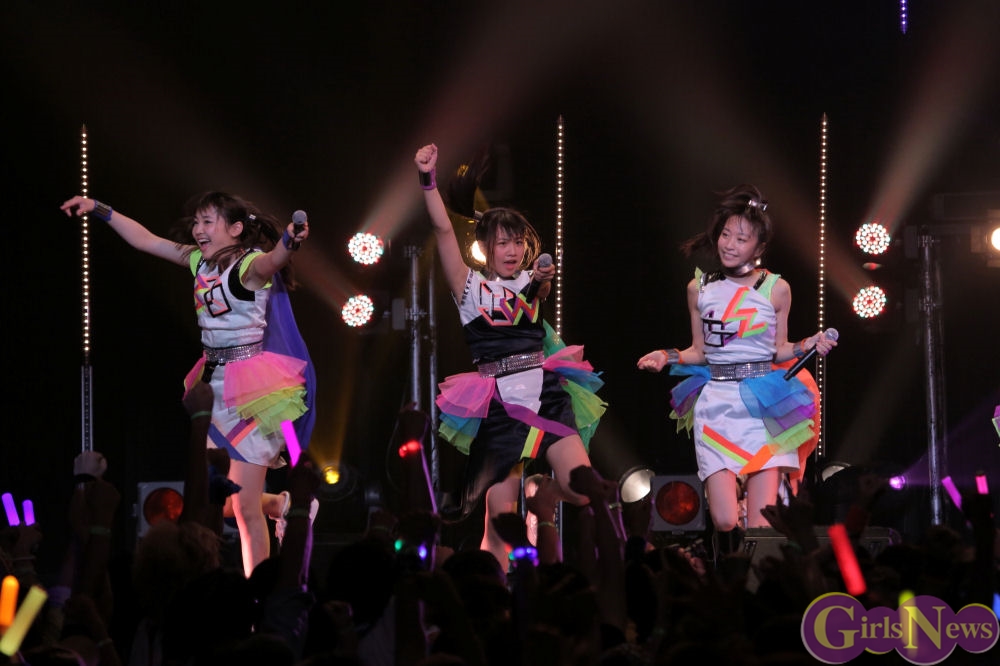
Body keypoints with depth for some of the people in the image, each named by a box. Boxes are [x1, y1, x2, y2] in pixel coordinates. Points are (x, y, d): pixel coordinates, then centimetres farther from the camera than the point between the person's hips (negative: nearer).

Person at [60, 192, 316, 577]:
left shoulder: (249, 265, -14)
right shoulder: (200, 260, 8)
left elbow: (273, 260, -37)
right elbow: (146, 240, 19)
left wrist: (289, 242, -60)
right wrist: (99, 210, 19)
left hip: (249, 391, -8)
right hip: (212, 381, 8)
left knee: (245, 509, -6)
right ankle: (277, 505, 34)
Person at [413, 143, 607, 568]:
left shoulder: (528, 282, 12)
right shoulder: (471, 286, 4)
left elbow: (538, 291, -11)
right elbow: (444, 230, -5)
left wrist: (542, 282, -33)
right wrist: (429, 179, -15)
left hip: (544, 390, 2)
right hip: (498, 401, -2)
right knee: (500, 518, -4)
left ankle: (540, 491, 17)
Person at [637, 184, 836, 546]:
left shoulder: (776, 289, 2)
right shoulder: (699, 288, 8)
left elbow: (778, 350, 11)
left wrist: (806, 346, -7)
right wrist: (667, 358, 0)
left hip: (763, 407, -1)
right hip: (715, 404, 1)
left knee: (761, 526, -12)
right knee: (724, 523, -10)